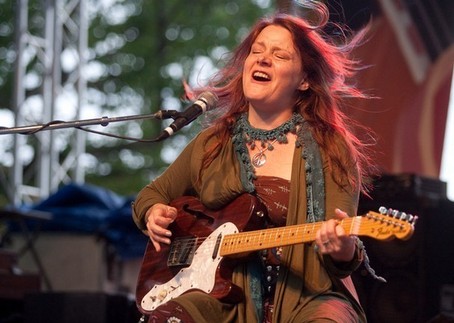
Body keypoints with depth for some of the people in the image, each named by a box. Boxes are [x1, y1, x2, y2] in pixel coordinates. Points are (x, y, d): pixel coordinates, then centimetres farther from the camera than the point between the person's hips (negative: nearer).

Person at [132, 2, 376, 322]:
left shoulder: (333, 150, 1)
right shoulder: (211, 144, 12)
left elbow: (342, 246, -5)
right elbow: (152, 194, 28)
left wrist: (344, 252, -29)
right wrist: (153, 213, 4)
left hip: (303, 296, -2)